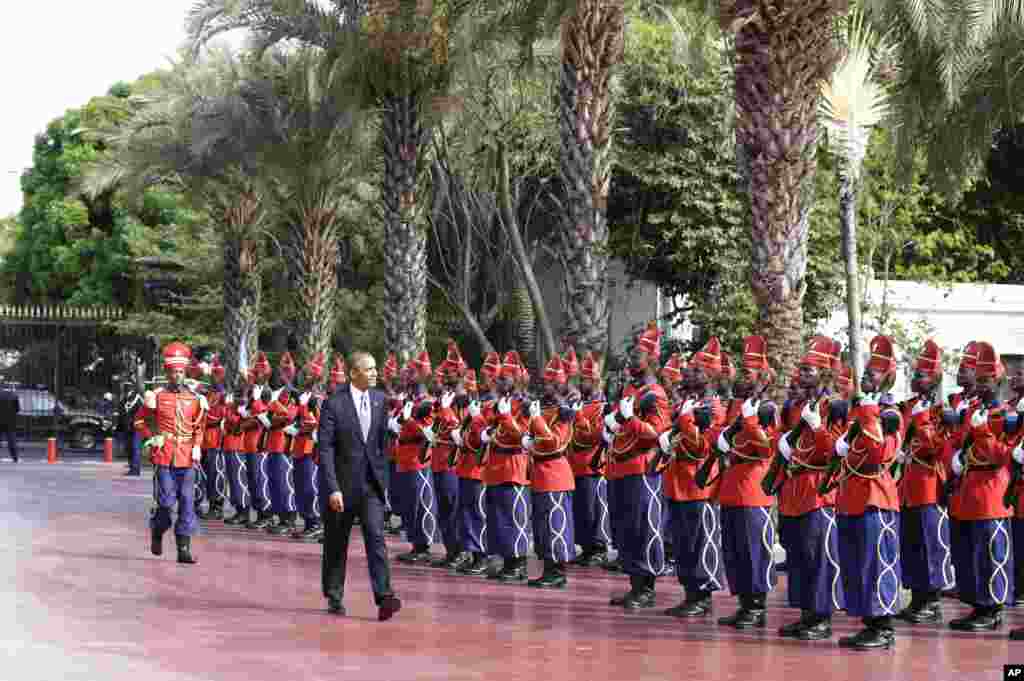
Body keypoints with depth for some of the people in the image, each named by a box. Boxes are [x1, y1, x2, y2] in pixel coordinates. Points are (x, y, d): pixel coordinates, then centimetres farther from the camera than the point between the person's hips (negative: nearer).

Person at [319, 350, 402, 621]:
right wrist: (332, 489, -20)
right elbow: (325, 448, -15)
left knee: (376, 536, -10)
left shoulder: (379, 399, 3)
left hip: (372, 482, 3)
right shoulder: (334, 404, -13)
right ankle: (334, 596, 26)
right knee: (337, 542, 10)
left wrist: (384, 474, 12)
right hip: (343, 483, -3)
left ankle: (384, 597, -17)